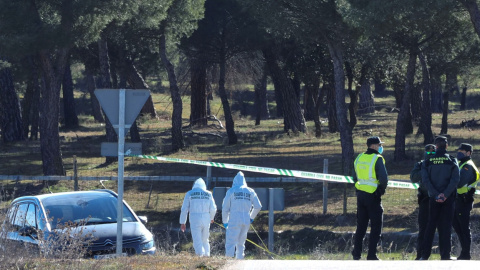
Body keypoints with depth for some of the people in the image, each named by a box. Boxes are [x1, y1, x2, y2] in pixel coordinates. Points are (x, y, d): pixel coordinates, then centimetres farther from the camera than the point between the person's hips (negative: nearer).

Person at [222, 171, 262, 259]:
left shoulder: (231, 191, 2)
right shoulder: (250, 192, 11)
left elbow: (225, 208, 2)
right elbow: (258, 206, 12)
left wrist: (225, 221, 11)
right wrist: (251, 217, 25)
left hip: (234, 220, -4)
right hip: (246, 221, 4)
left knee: (230, 243, -8)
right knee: (241, 243, 15)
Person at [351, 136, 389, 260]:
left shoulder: (359, 158, 9)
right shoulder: (377, 159, -13)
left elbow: (355, 178, 16)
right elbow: (384, 179, -19)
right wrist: (381, 190, -2)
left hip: (360, 194, 7)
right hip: (373, 196, -7)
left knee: (361, 225, 15)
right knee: (376, 227, 1)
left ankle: (356, 253, 15)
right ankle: (371, 255, -1)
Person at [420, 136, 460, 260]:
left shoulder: (428, 161, 2)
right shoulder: (452, 161, -2)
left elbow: (425, 180, -7)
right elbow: (455, 179, -13)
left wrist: (435, 195, -10)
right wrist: (445, 194, -14)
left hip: (433, 198, 1)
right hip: (449, 198, -1)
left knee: (431, 226, 9)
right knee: (446, 226, 3)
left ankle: (425, 254, 7)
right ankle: (445, 255, 2)